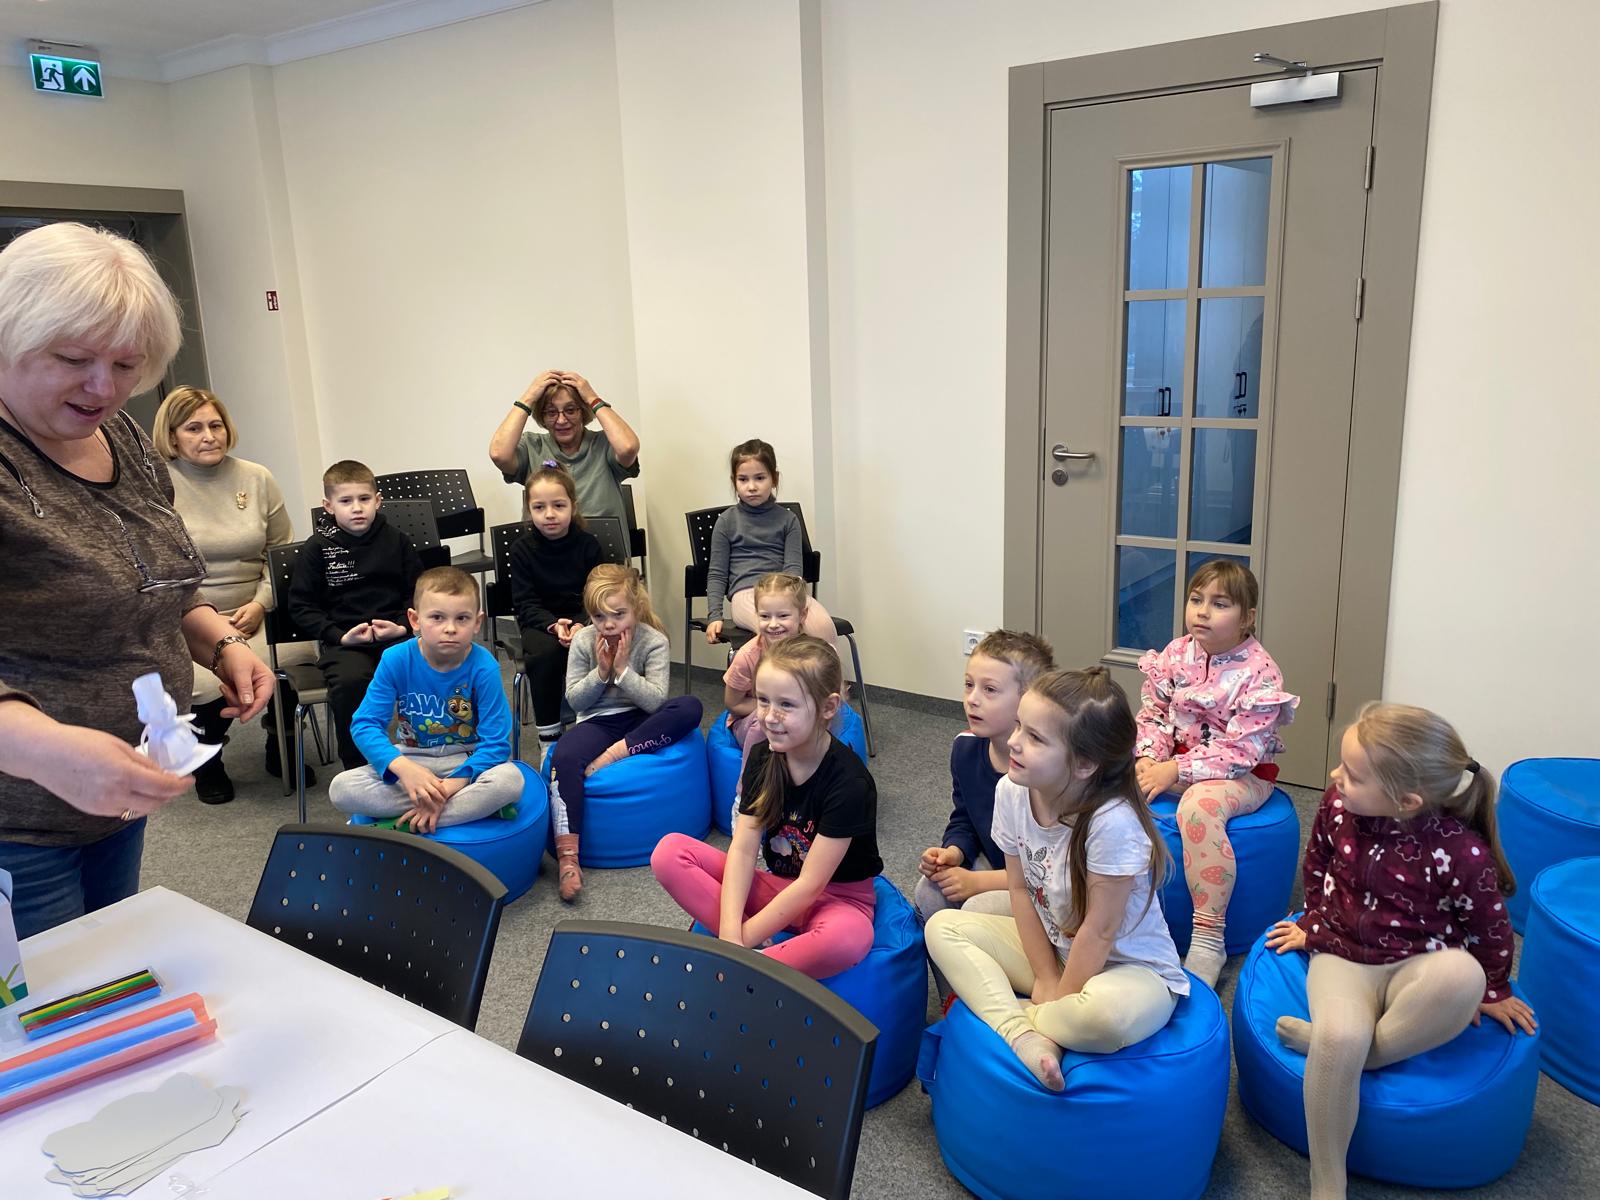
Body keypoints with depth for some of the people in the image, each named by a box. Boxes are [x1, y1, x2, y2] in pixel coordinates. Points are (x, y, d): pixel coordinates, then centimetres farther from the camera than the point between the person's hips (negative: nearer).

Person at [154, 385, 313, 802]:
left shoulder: (256, 479, 8)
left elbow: (282, 550, 11)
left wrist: (260, 604, -5)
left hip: (253, 614, 3)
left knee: (294, 656, -28)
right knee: (211, 681, -32)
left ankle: (280, 746, 6)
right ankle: (206, 761, 5)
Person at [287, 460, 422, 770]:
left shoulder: (396, 540, 9)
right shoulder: (317, 548, 4)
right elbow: (301, 605, 5)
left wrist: (403, 626, -4)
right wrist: (340, 636, -8)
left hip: (396, 635, 2)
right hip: (344, 641, -1)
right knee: (350, 680, -34)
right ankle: (356, 767, -15)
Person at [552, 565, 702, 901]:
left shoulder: (654, 641, -11)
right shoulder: (582, 641, -5)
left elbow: (656, 701, -17)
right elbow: (574, 700, -3)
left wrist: (622, 669, -23)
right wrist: (601, 671, -17)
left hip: (641, 720, 0)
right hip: (597, 722, 0)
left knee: (690, 708, -30)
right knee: (564, 757, -32)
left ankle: (613, 755, -29)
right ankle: (567, 857, -33)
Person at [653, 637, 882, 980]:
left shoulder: (849, 781, -23)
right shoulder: (763, 758, -5)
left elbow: (811, 884, -22)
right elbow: (743, 849, -11)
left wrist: (741, 939, -20)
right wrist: (729, 931, -25)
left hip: (836, 897, -5)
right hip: (778, 886, 5)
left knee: (849, 938, -43)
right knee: (669, 852, -14)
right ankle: (758, 950, -21)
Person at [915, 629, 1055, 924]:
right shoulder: (966, 748, -4)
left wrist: (977, 882, -22)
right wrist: (952, 854, -11)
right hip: (996, 870, 6)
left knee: (980, 909, -27)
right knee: (929, 892, -15)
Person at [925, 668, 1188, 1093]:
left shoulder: (1113, 822, -32)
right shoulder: (1011, 792, -14)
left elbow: (1100, 931, -23)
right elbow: (1020, 890, -3)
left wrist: (1059, 998, -14)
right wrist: (1045, 977, -6)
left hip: (1130, 968, -6)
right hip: (1053, 948, 6)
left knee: (1107, 1014, -39)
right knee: (942, 926, -5)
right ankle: (1024, 1036, -20)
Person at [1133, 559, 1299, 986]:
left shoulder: (1259, 672, -16)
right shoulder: (1175, 655, 0)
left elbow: (1241, 750, -20)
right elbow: (1152, 715, 5)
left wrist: (1176, 770, -24)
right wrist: (1148, 759, -15)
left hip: (1242, 773, -6)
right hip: (1177, 761, 6)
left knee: (1198, 805, -37)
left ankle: (1208, 940, -29)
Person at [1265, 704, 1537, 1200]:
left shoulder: (1461, 853, -20)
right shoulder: (1337, 806, -11)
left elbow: (1490, 927, -2)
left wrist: (1493, 992, 10)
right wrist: (1312, 925, 18)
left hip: (1418, 966, -1)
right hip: (1343, 958, 2)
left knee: (1462, 974, -39)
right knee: (1339, 1040, -31)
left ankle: (1359, 1049, -21)